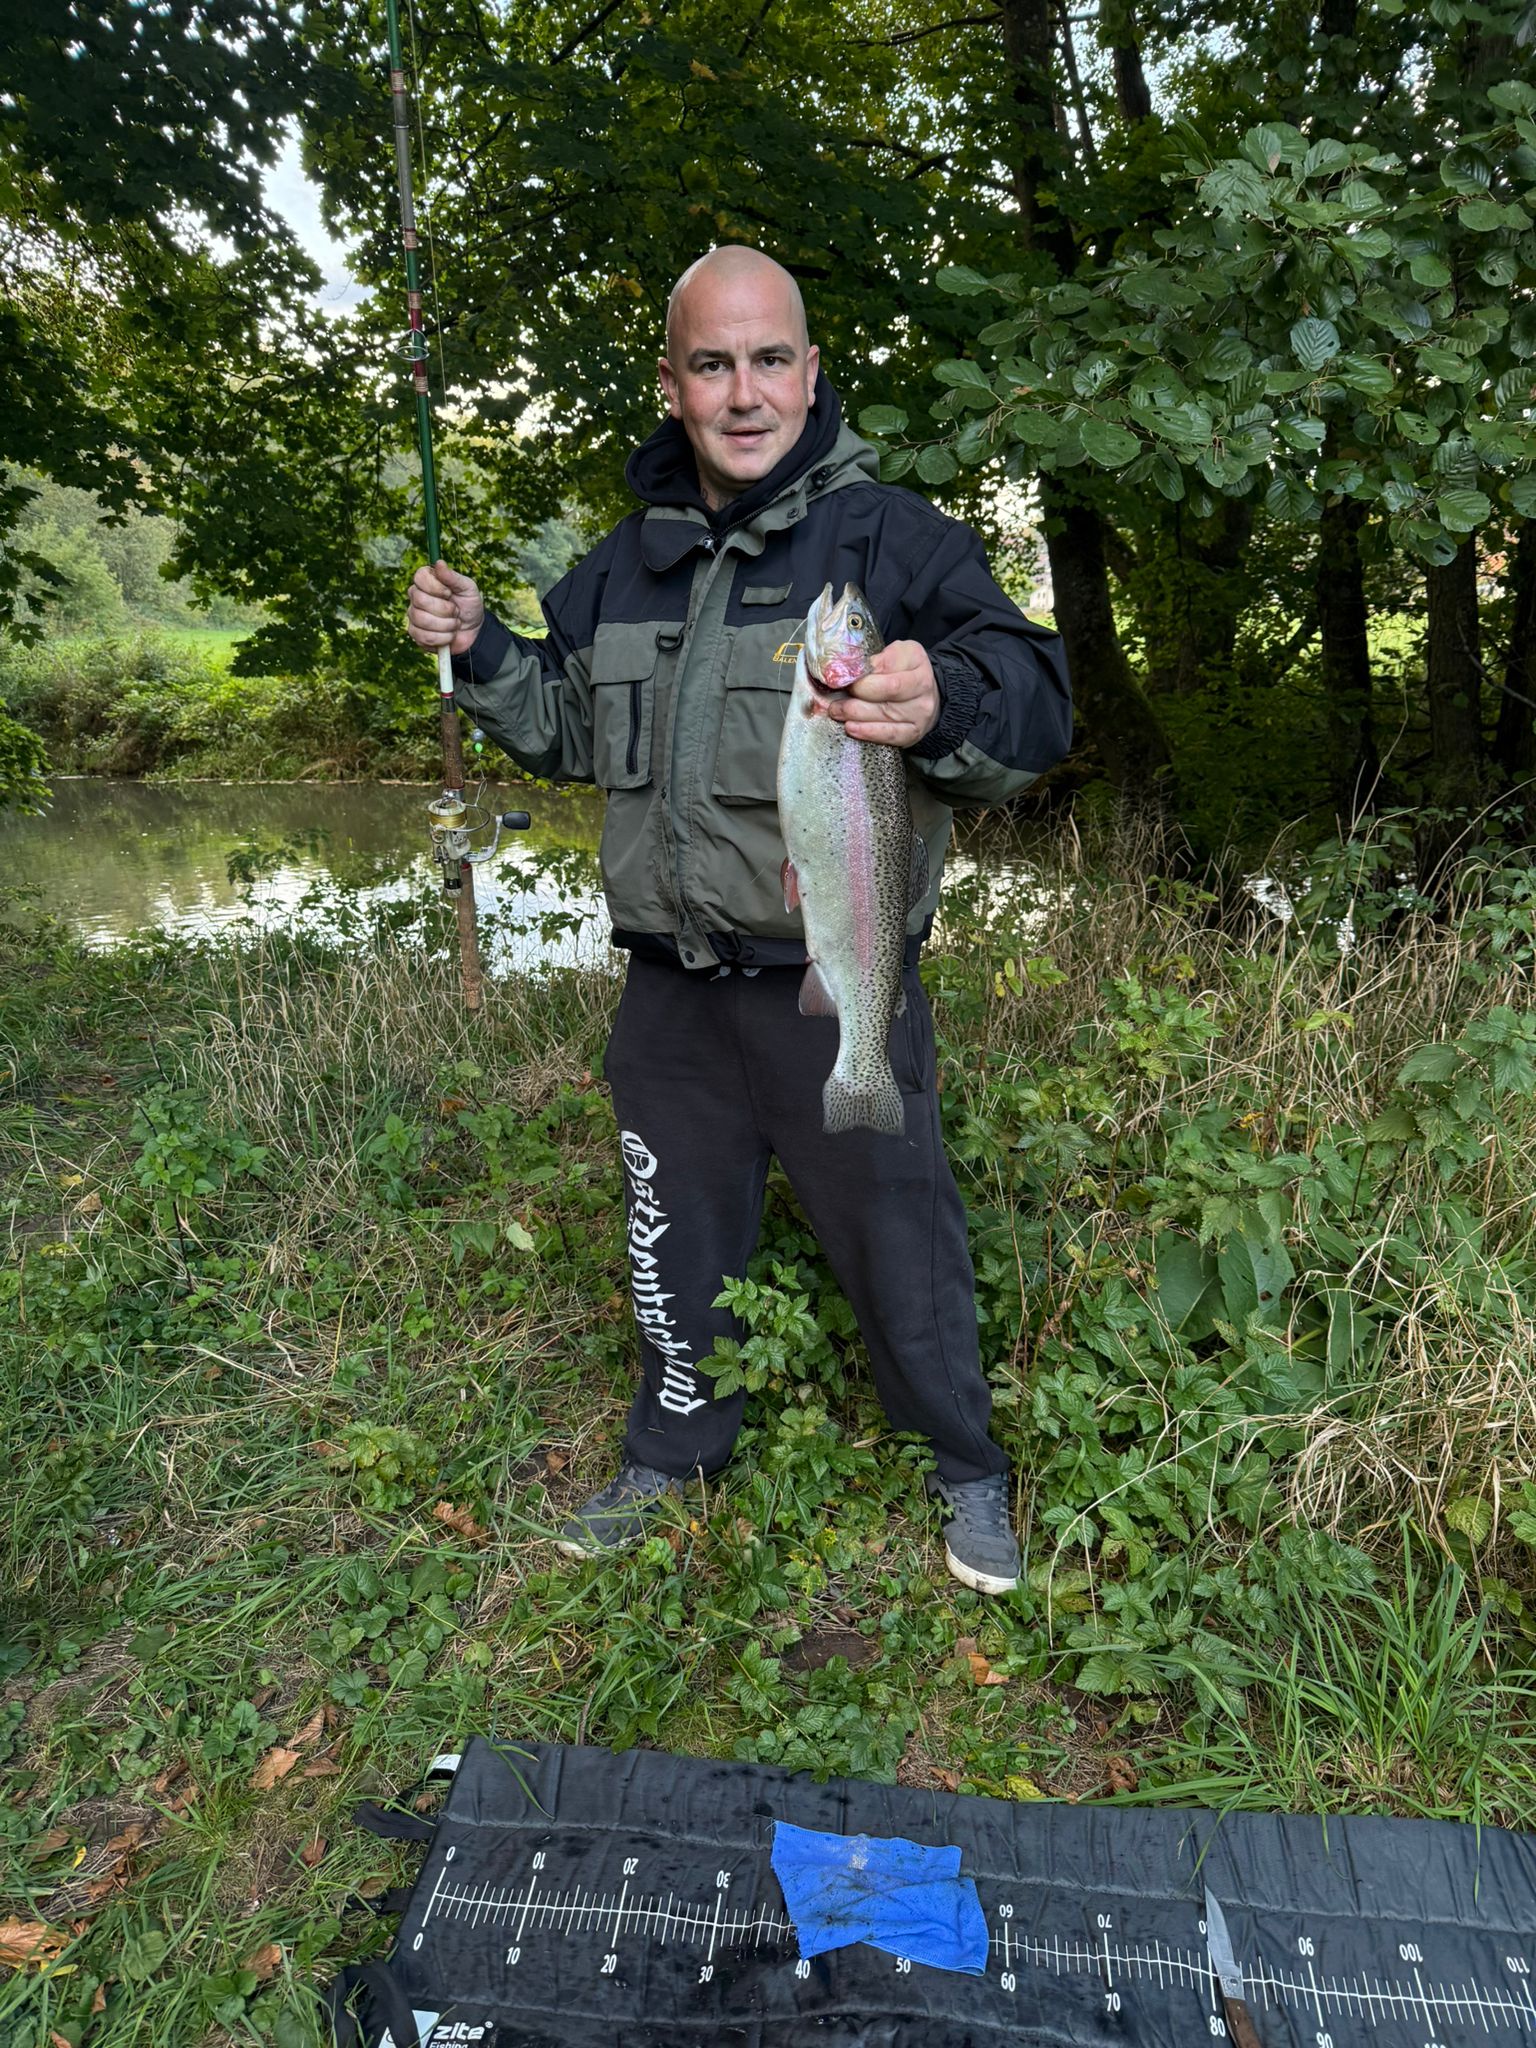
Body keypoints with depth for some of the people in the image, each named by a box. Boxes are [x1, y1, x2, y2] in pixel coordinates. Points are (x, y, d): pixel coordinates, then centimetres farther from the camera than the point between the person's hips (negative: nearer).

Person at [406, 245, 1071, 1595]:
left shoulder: (891, 533, -9)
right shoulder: (629, 559, 9)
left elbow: (1037, 705, -18)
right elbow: (572, 731, 20)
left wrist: (946, 701, -40)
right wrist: (480, 648, 4)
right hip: (673, 988, 5)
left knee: (897, 1242, 10)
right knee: (676, 1238, 20)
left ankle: (966, 1469, 37)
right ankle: (677, 1447, 45)